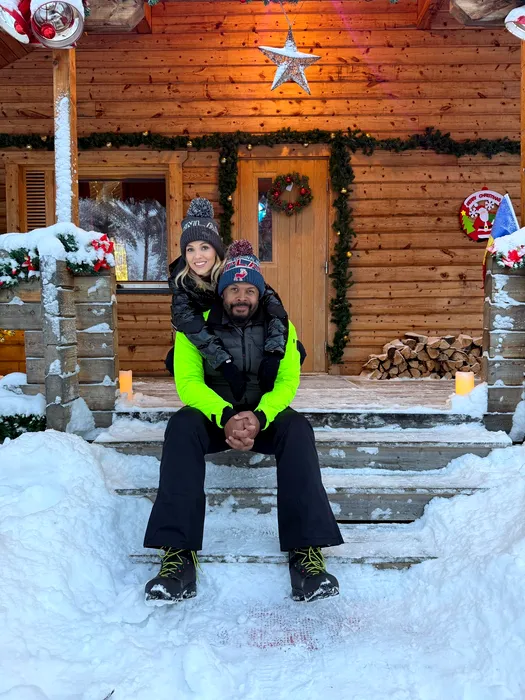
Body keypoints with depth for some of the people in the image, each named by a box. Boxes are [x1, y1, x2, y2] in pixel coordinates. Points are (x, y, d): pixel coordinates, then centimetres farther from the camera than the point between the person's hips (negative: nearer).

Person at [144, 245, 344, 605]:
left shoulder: (280, 326, 0)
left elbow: (287, 380, -9)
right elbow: (188, 381, -13)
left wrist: (259, 417, -30)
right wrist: (225, 416, -31)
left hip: (265, 415, 1)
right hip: (214, 415, 0)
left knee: (297, 428, -32)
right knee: (182, 426, -33)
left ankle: (307, 553, -37)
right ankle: (178, 555, -37)